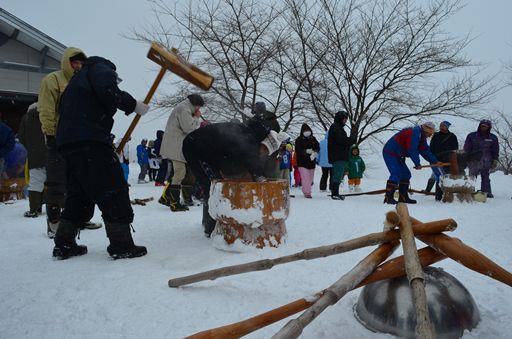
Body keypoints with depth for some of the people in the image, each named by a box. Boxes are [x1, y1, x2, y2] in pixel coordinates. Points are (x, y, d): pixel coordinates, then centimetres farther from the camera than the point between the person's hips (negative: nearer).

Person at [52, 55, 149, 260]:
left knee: (79, 195, 15)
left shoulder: (78, 80, 35)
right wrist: (133, 105, -3)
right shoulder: (100, 68, 10)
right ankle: (121, 245, -8)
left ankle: (64, 245, 19)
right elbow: (108, 90, -15)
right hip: (89, 141, -9)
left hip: (68, 143, 10)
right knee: (113, 191, -9)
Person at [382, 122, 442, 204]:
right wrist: (417, 164, -12)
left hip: (396, 155, 11)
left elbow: (426, 151, 15)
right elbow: (412, 150, -22)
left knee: (406, 174, 9)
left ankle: (403, 197, 13)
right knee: (396, 174, -18)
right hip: (390, 153, -11)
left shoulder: (421, 137, 14)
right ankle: (388, 198, -16)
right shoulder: (414, 133, -19)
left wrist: (435, 162, 7)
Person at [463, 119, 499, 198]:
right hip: (473, 161, -1)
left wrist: (495, 161, 4)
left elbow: (495, 151, 11)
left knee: (485, 178, 6)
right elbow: (466, 149, 6)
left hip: (486, 163, 1)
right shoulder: (472, 136, 5)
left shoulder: (493, 138, 9)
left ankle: (487, 192, 11)